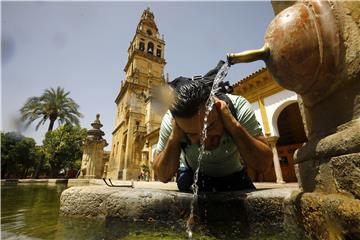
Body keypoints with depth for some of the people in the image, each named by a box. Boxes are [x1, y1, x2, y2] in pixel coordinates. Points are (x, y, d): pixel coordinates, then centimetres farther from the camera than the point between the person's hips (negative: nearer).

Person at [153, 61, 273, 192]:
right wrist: (173, 138, -38)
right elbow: (163, 176, -23)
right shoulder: (170, 121, -29)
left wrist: (234, 125, -42)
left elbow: (264, 163, -29)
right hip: (193, 178, 0)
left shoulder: (238, 107, -30)